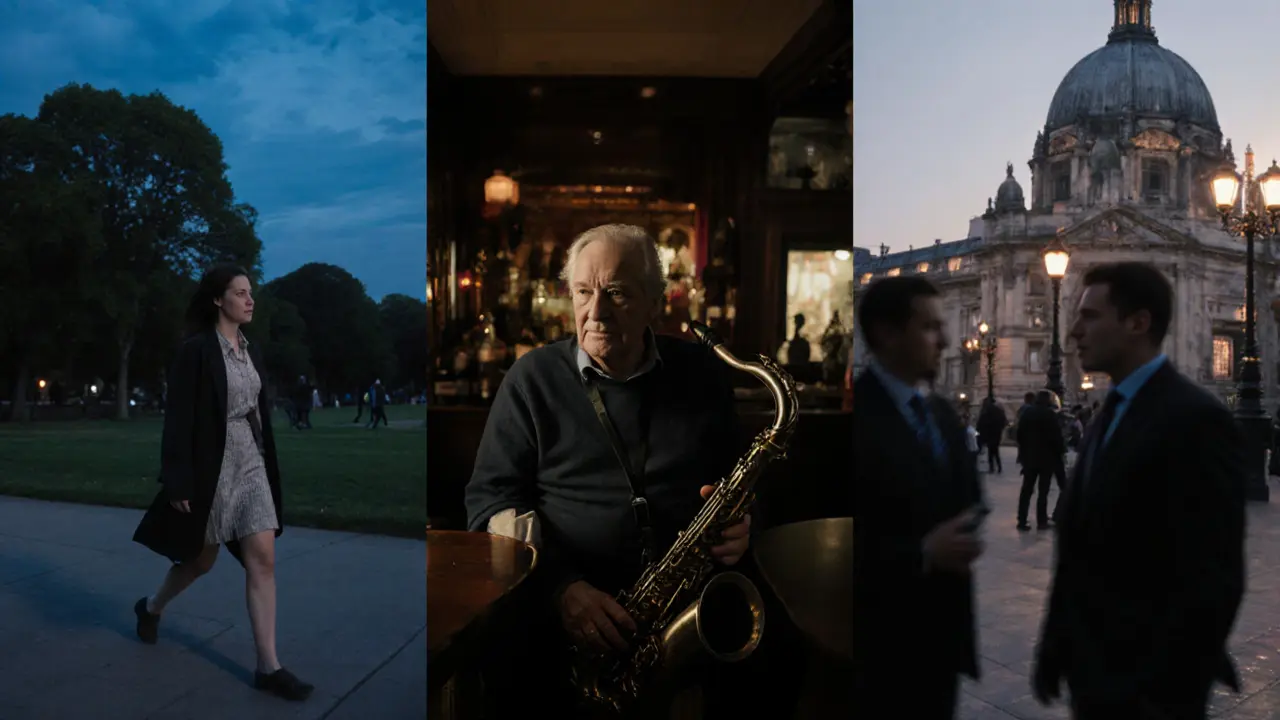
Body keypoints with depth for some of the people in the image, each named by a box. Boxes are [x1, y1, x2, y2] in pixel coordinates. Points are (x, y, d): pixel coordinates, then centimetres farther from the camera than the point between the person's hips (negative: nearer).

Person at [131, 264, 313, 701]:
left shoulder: (251, 352, 9)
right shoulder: (196, 350, -11)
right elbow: (178, 420, -14)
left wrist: (269, 466, 15)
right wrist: (178, 483, -18)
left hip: (251, 466, 6)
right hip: (212, 467, -5)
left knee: (262, 560, -4)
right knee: (202, 560, 12)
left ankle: (268, 666, -2)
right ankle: (151, 608, 44)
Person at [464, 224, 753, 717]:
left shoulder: (702, 374, 10)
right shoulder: (534, 377, 5)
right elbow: (490, 496, 0)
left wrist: (738, 524, -4)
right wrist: (560, 586, -14)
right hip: (558, 608, -1)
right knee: (516, 672, -29)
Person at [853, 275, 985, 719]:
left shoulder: (942, 415, 10)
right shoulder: (859, 418, -17)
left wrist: (964, 537, -3)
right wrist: (922, 553, -22)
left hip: (942, 634, 8)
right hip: (883, 646, -7)